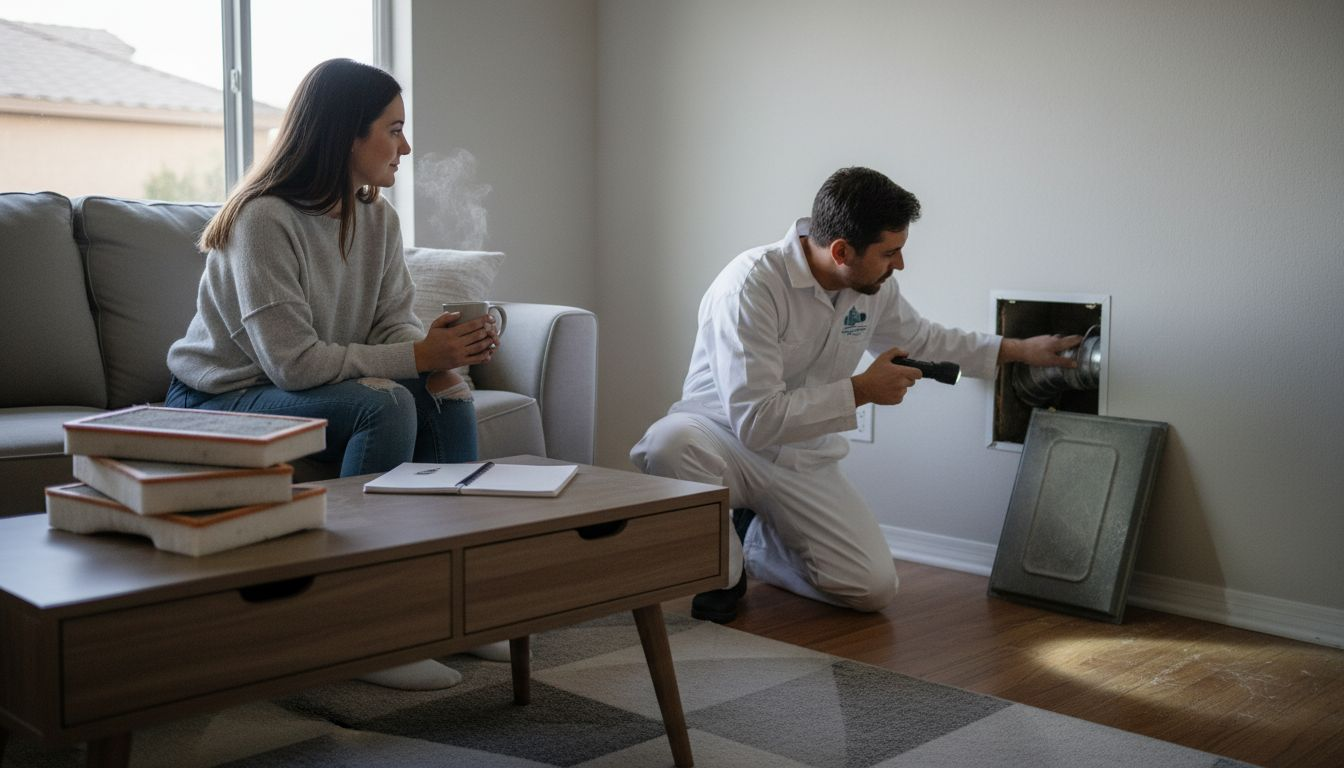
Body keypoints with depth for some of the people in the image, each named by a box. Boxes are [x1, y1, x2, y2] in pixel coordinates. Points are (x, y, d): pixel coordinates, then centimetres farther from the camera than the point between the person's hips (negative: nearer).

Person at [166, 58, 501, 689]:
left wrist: (441, 358, -24)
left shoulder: (378, 219, 2)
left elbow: (395, 326, -1)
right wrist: (415, 357, -26)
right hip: (222, 399, -7)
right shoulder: (264, 218, -22)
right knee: (384, 404, -30)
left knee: (450, 399, -12)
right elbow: (293, 361, -28)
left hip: (307, 383, 8)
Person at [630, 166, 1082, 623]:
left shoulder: (875, 288, -3)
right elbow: (755, 422, -31)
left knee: (875, 587, -12)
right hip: (724, 441, -5)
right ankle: (721, 569, -12)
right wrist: (862, 390, -25)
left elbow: (924, 340, 20)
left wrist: (1020, 350, 19)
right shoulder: (751, 285, -27)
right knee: (673, 440, -40)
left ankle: (758, 544, 15)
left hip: (803, 461, 5)